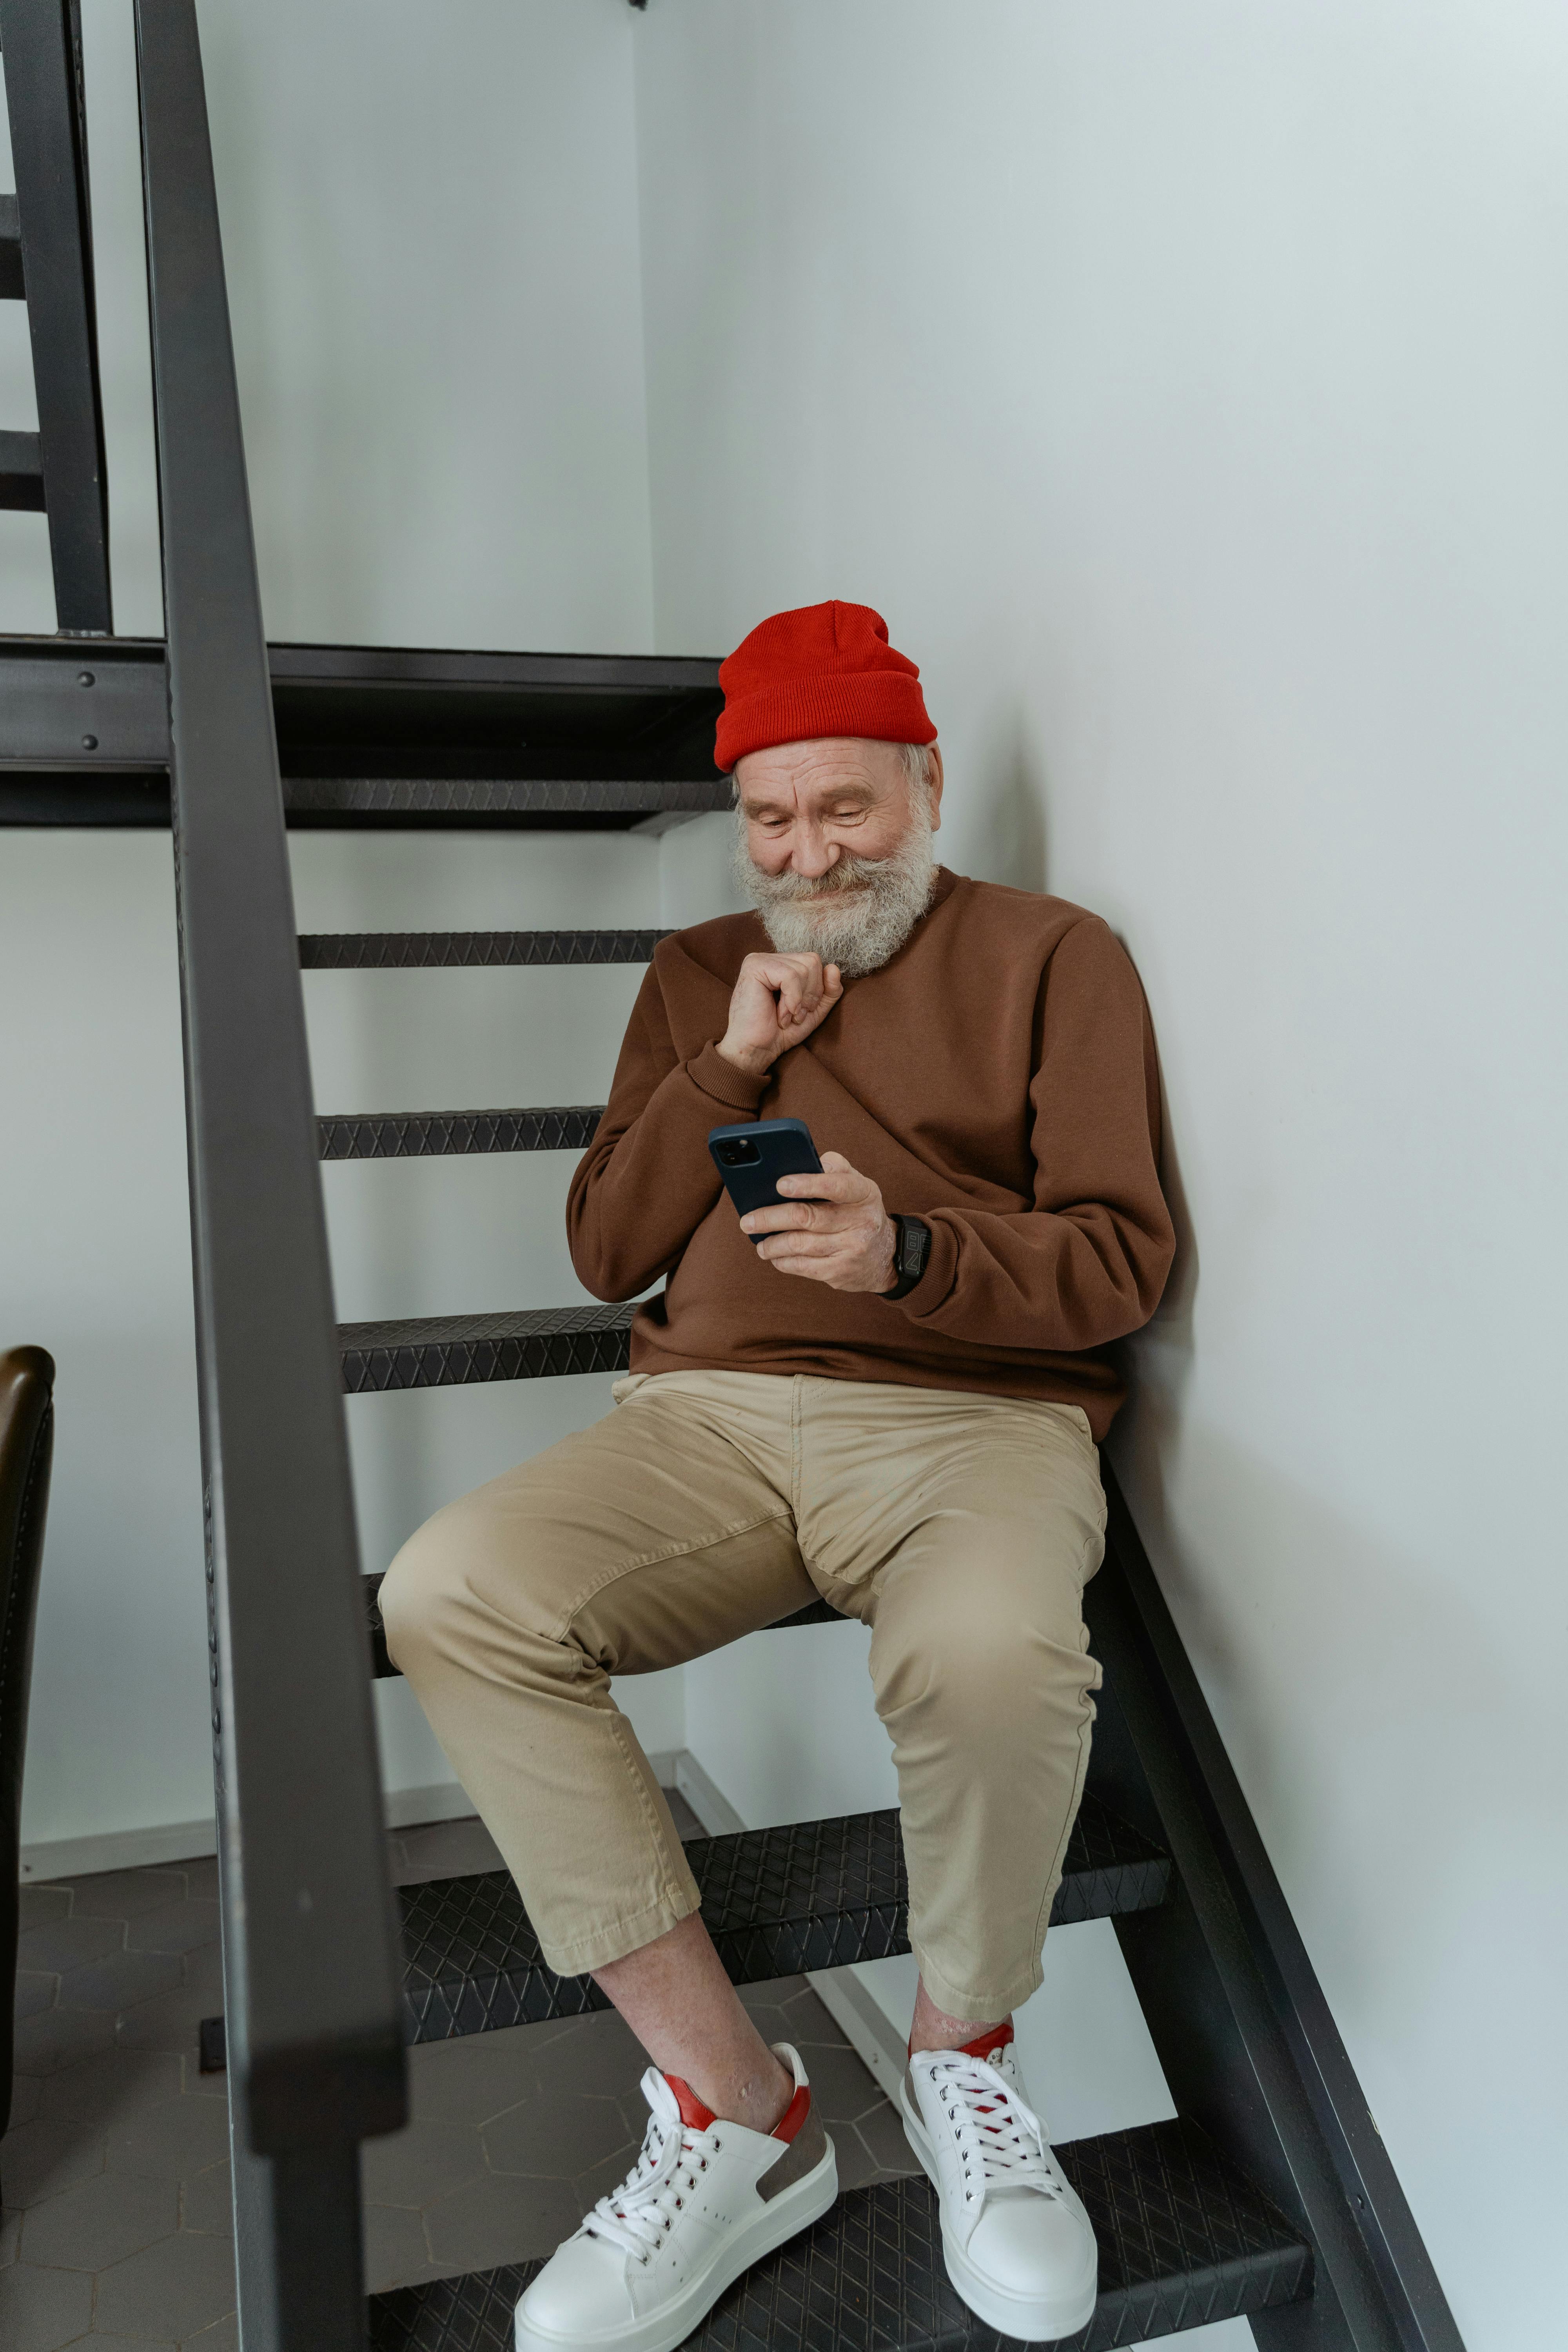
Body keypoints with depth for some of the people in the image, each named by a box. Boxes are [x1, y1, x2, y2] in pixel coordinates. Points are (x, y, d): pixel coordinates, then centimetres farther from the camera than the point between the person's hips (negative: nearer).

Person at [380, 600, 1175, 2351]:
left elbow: (1123, 1260, 1)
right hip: (708, 1417, 4)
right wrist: (731, 1065, 2)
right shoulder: (697, 973, 21)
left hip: (974, 1419, -3)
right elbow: (606, 1253, 16)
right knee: (446, 1597, -25)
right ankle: (734, 2113, -13)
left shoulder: (1051, 957, 9)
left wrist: (911, 1251, -18)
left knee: (991, 1660, -38)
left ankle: (964, 2062, -3)